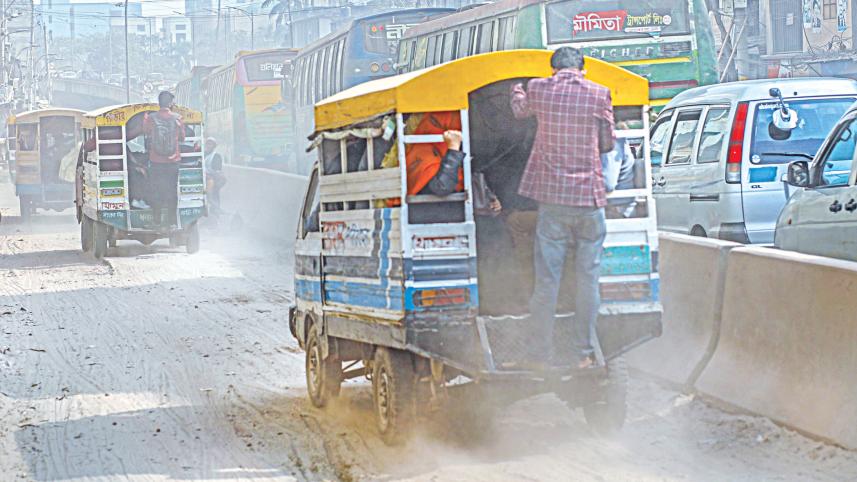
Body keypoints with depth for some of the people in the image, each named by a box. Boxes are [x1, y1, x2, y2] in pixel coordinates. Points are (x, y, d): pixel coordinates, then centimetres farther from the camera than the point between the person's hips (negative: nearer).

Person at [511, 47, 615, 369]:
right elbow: (608, 143, 5)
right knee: (587, 278, 6)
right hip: (589, 197, -1)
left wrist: (516, 91, 45)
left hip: (552, 197, 1)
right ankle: (585, 353, 9)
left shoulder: (538, 89, 0)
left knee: (547, 278, 5)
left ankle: (542, 355, 7)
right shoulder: (599, 95, -4)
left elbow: (519, 110, 23)